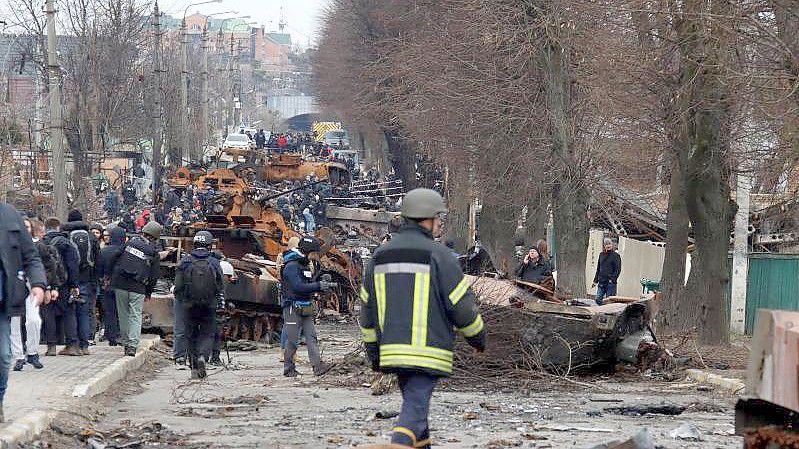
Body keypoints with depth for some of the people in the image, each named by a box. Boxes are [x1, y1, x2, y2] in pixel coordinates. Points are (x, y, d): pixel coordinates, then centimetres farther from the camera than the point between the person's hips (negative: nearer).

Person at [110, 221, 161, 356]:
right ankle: (132, 345, -9)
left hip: (120, 284, 2)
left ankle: (126, 342, 18)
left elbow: (115, 260, 9)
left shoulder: (130, 242, 5)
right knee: (135, 316, 2)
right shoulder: (154, 252, 2)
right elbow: (154, 275, 5)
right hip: (138, 288, -2)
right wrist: (148, 292, 16)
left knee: (123, 314, 13)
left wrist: (110, 277, 18)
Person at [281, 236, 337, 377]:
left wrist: (325, 285, 3)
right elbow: (298, 286, -24)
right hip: (293, 308, -8)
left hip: (305, 309, 8)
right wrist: (319, 286, -21)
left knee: (311, 336, -3)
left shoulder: (304, 265, 15)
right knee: (292, 339, -3)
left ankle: (318, 365, -10)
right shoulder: (291, 266, -14)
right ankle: (288, 368, 6)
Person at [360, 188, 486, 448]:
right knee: (415, 410, -10)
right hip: (428, 350, -6)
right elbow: (461, 304, -7)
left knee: (415, 405, 20)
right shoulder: (437, 255, -9)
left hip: (393, 349, 6)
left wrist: (374, 353, 22)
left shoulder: (381, 256, 10)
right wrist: (478, 337, 11)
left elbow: (368, 308, 14)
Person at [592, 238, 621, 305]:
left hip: (610, 283, -6)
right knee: (598, 300, -2)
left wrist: (612, 279, -17)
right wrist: (595, 281, 16)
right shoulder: (601, 255, 14)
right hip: (601, 283, 6)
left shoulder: (616, 256, -2)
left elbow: (618, 270, -6)